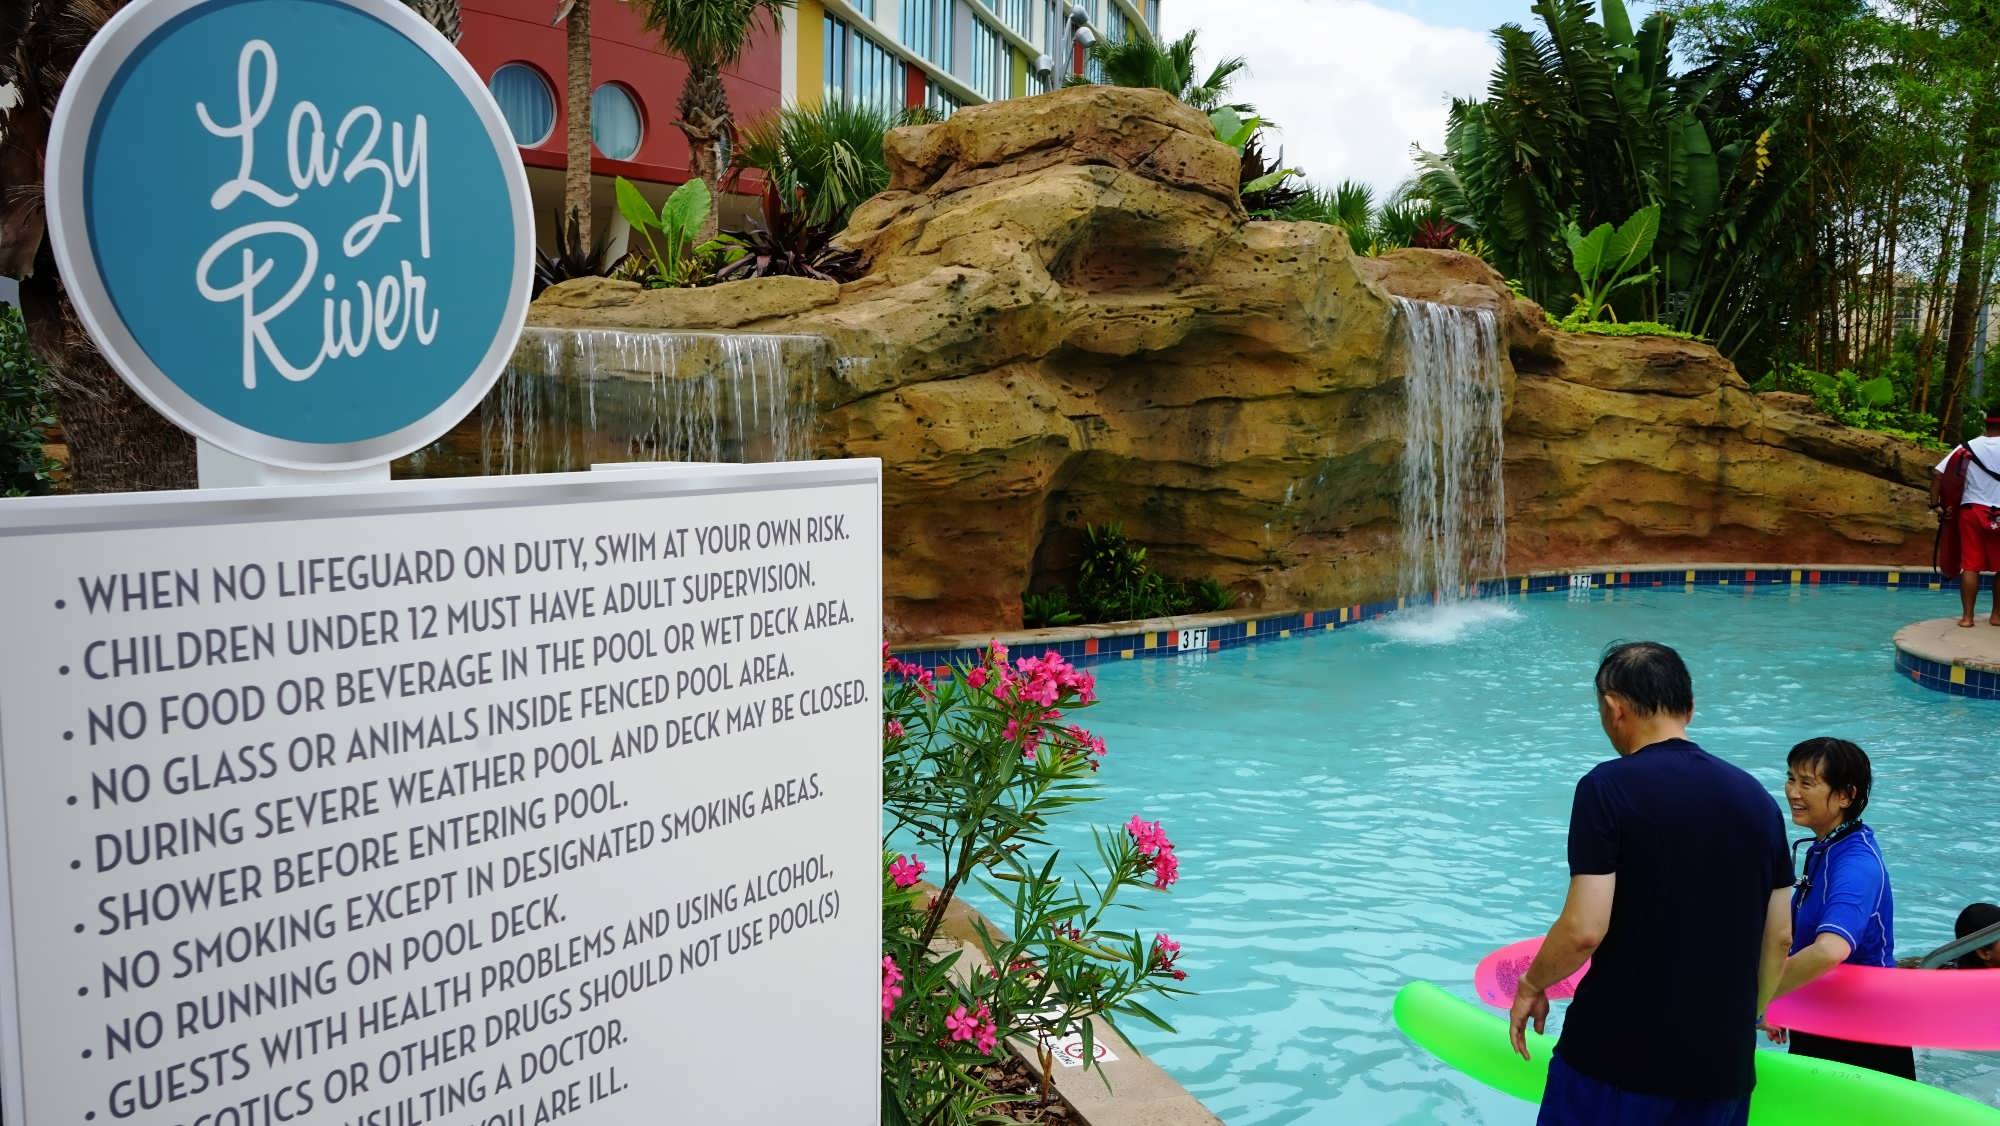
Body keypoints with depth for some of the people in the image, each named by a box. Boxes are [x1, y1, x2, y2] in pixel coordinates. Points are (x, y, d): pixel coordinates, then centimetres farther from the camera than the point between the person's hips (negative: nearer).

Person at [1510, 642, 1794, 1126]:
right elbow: (1779, 938, 10)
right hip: (1724, 1066, 5)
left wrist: (1531, 986, 0)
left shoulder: (1609, 787, -13)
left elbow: (1584, 930, -18)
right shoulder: (1756, 798, 5)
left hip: (1615, 1058, -5)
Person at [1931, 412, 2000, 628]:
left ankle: (1967, 616, 2)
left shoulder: (1968, 447, 2)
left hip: (1971, 510, 2)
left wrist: (1936, 505, 0)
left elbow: (1938, 474, -4)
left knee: (1970, 566, 3)